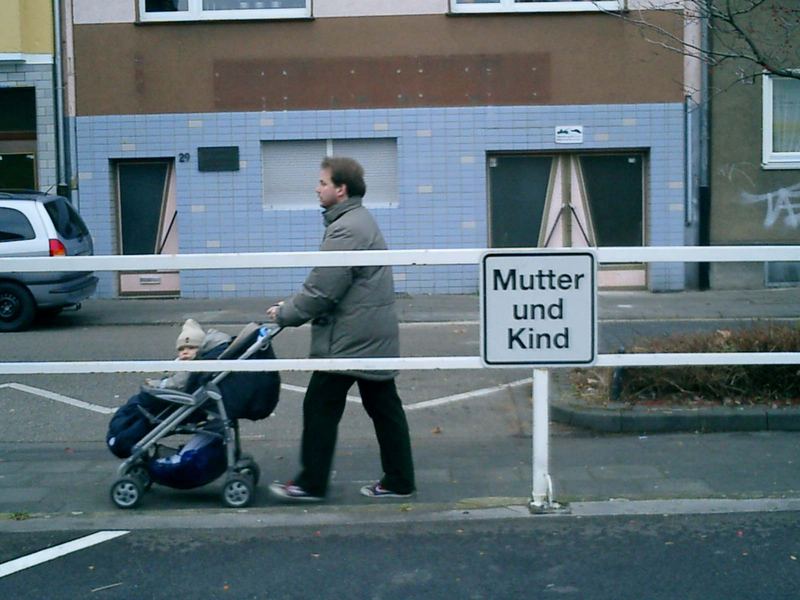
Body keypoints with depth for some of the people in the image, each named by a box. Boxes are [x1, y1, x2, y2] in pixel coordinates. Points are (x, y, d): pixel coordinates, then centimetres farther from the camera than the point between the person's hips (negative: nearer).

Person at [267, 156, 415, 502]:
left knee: (320, 408, 1)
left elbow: (322, 290, -20)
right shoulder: (360, 220, 15)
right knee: (383, 407, 12)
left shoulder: (345, 230, -19)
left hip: (349, 340, -10)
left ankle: (311, 484, 10)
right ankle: (398, 481, 17)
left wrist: (285, 314, -6)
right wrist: (293, 307, 13)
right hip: (374, 336, 10)